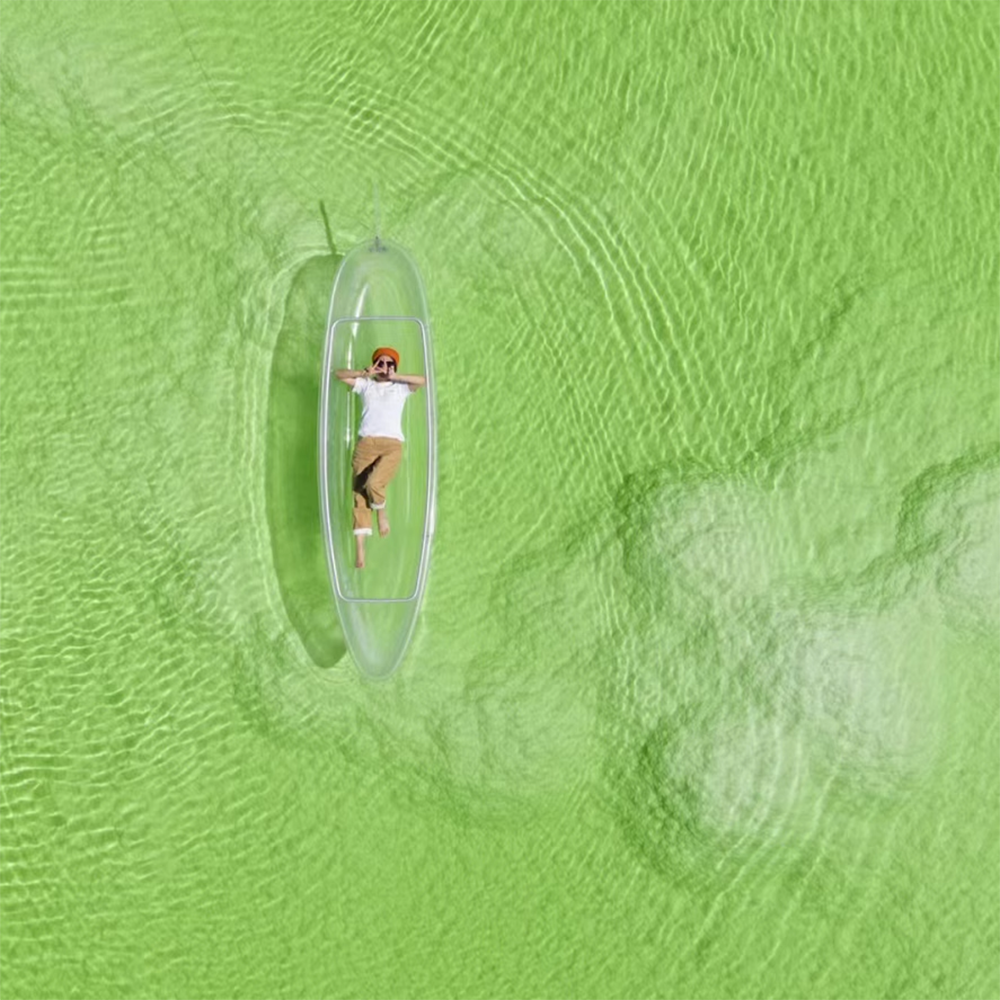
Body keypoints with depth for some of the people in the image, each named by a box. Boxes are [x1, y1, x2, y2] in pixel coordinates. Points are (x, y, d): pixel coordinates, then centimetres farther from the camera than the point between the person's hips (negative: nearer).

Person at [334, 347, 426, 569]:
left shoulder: (401, 387, 19)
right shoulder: (365, 384, 22)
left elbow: (423, 380, 3)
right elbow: (339, 374, 16)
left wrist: (395, 377, 5)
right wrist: (365, 373, 5)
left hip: (392, 445, -2)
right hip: (366, 443, 2)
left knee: (374, 484, -27)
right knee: (359, 493, -7)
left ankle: (382, 512, 8)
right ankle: (359, 548, -6)